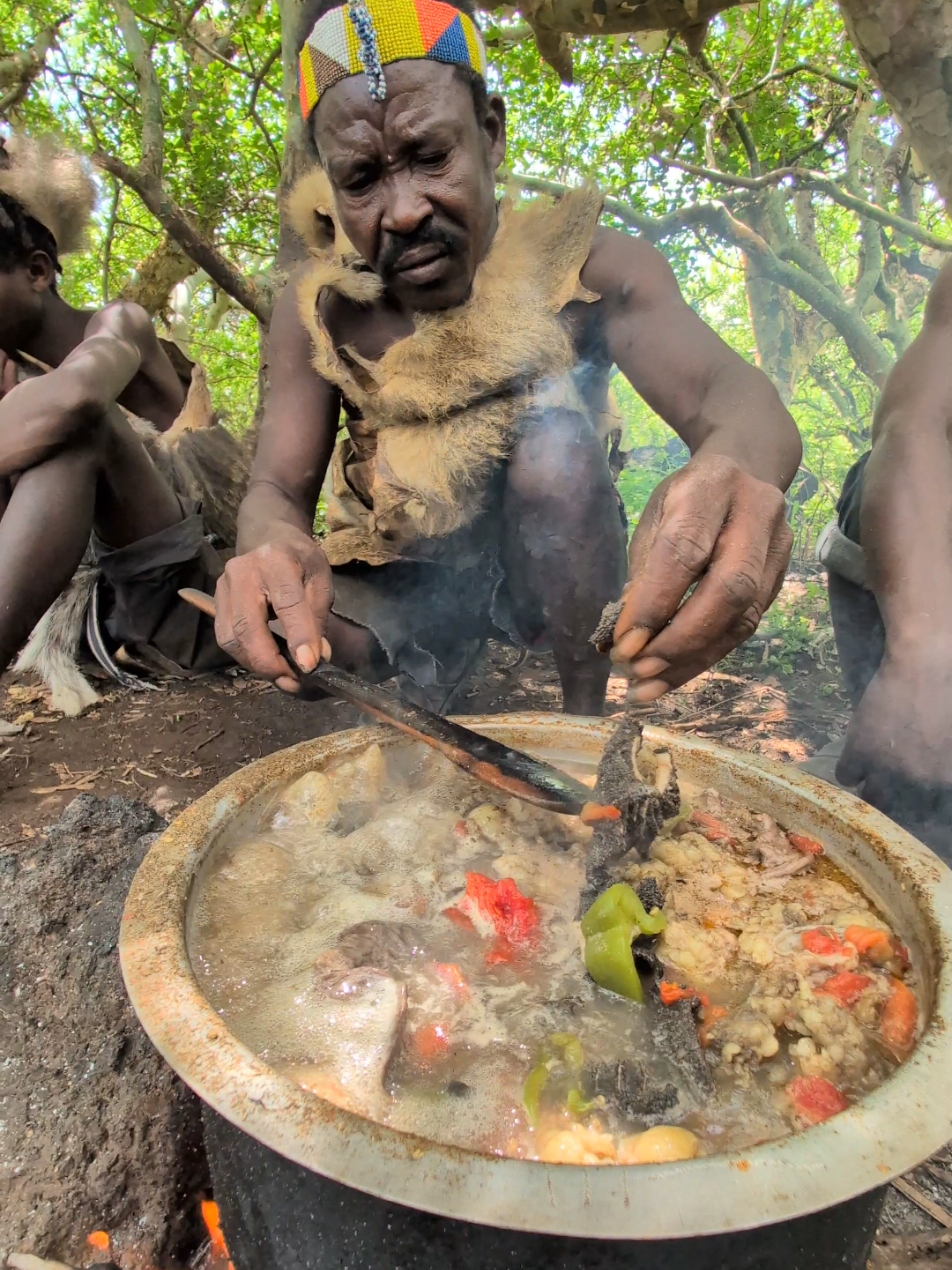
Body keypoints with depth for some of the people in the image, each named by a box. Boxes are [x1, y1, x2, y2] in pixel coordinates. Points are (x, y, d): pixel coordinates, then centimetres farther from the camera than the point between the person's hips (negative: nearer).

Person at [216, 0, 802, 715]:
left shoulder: (583, 266, -16)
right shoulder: (319, 310, -9)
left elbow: (732, 394, -30)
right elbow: (277, 490, -13)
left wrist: (734, 470, -56)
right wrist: (273, 545, -40)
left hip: (549, 568, -1)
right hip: (406, 585, 2)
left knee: (555, 435, -30)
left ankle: (586, 712, -14)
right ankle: (437, 702, 4)